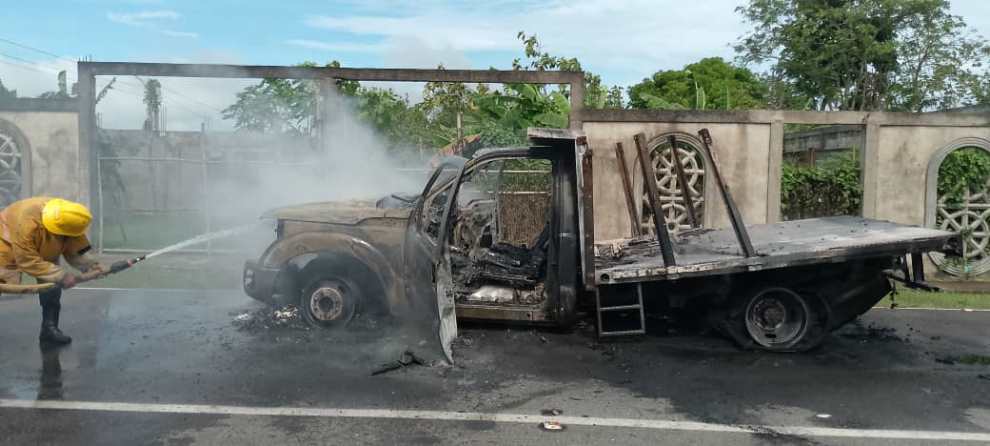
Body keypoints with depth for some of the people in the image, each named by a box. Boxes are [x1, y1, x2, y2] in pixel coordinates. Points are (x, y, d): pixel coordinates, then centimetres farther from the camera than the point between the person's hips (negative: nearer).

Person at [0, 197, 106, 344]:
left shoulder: (68, 218, -28)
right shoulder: (27, 223, -46)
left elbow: (76, 250, -17)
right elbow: (28, 261, -39)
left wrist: (90, 265, -35)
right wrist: (62, 276, -43)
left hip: (44, 251, 5)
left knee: (52, 286, -4)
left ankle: (50, 328, 8)